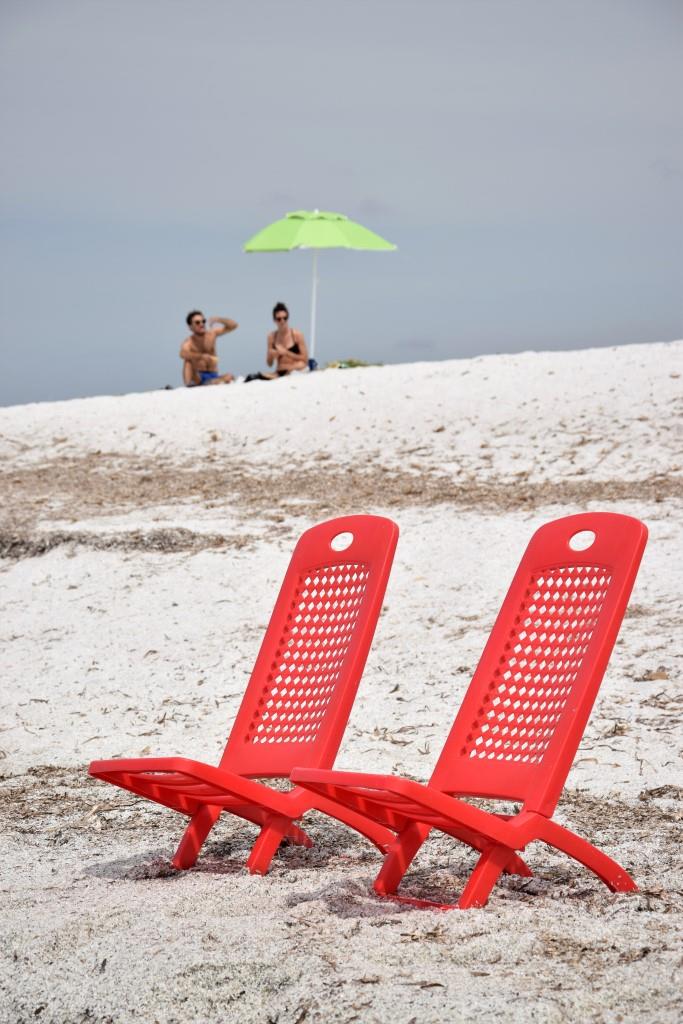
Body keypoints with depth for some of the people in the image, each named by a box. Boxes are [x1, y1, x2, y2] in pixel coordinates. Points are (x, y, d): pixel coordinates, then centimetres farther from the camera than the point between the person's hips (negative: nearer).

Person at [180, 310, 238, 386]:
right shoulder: (188, 343, -10)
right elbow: (183, 354, -35)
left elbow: (234, 326, 2)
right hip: (197, 377, -2)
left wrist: (219, 319, -15)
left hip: (213, 375, 2)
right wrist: (203, 356, -49)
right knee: (188, 360, -33)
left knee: (229, 377, -30)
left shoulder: (211, 334, 5)